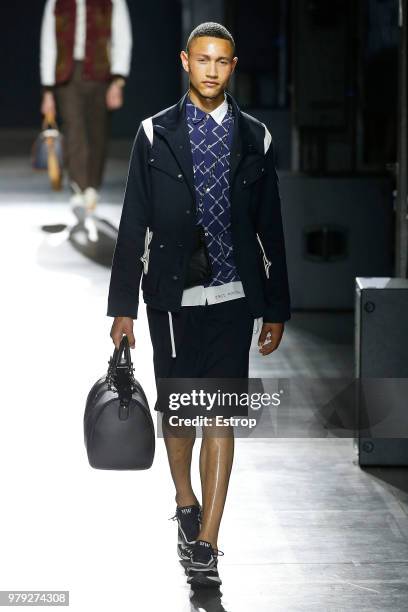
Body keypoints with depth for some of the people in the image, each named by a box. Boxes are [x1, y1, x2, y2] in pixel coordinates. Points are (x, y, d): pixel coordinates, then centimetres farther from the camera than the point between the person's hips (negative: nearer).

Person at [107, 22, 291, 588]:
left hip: (233, 296, 0)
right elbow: (133, 224, 2)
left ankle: (206, 543, -4)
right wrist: (123, 307, -1)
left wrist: (276, 308, 9)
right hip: (172, 296, 0)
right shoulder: (155, 134, 2)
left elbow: (270, 228, 9)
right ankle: (186, 501, 36)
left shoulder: (255, 138, 5)